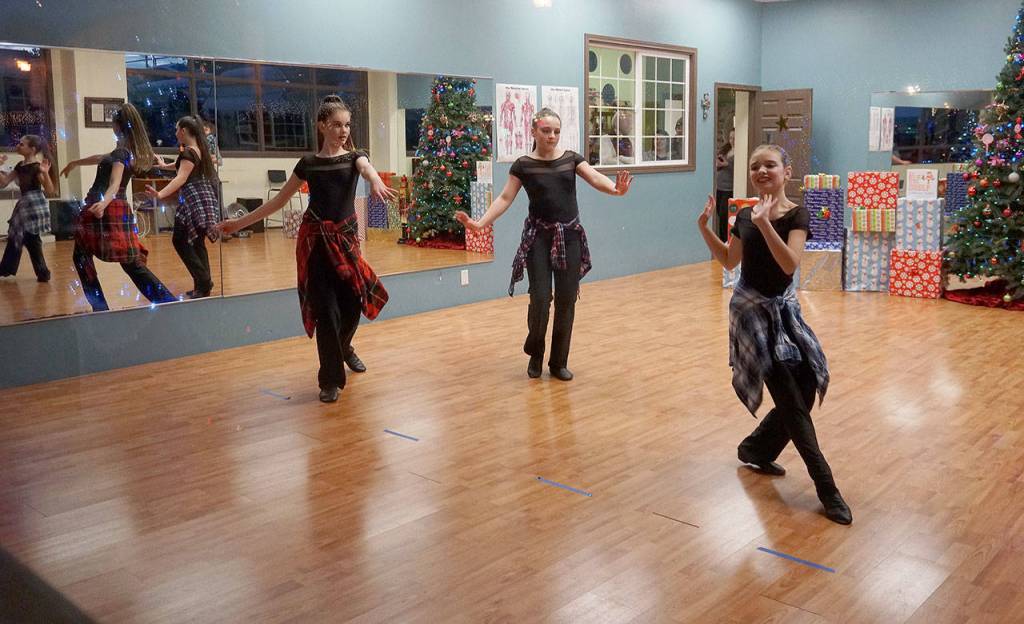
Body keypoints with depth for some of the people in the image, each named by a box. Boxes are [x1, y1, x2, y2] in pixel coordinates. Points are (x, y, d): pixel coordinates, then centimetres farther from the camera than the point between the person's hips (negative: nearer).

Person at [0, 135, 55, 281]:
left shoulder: (36, 167, -12)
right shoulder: (20, 166, 12)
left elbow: (50, 191, -17)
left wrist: (45, 173, -30)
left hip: (35, 204, -9)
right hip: (24, 203, 9)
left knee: (31, 239, -5)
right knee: (15, 236, 15)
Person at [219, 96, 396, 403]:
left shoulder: (354, 157, 1)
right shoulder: (308, 163, 4)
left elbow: (367, 169, -25)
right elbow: (279, 200, 11)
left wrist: (376, 182, -50)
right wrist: (240, 222, 9)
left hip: (346, 237, 1)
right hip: (315, 239, -1)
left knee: (353, 300, 3)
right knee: (325, 307, -3)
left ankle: (344, 347, 39)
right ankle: (330, 380, 10)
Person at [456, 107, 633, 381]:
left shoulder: (571, 159, 3)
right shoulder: (523, 165, -1)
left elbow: (595, 178, -11)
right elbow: (505, 198, -5)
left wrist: (616, 189, -33)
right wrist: (480, 223, -18)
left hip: (570, 236, 2)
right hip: (539, 236, -2)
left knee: (566, 300, 4)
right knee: (540, 298, -7)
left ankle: (559, 362, 18)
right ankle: (535, 354, 20)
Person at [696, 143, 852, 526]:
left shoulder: (796, 215, -9)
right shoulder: (744, 216, 1)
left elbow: (790, 264, -25)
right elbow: (729, 261, 16)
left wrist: (765, 224, -33)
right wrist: (704, 228, 7)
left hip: (783, 308, 1)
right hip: (751, 309, -1)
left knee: (804, 392, 3)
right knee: (791, 401, -5)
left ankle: (756, 449, 30)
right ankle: (827, 489, -2)